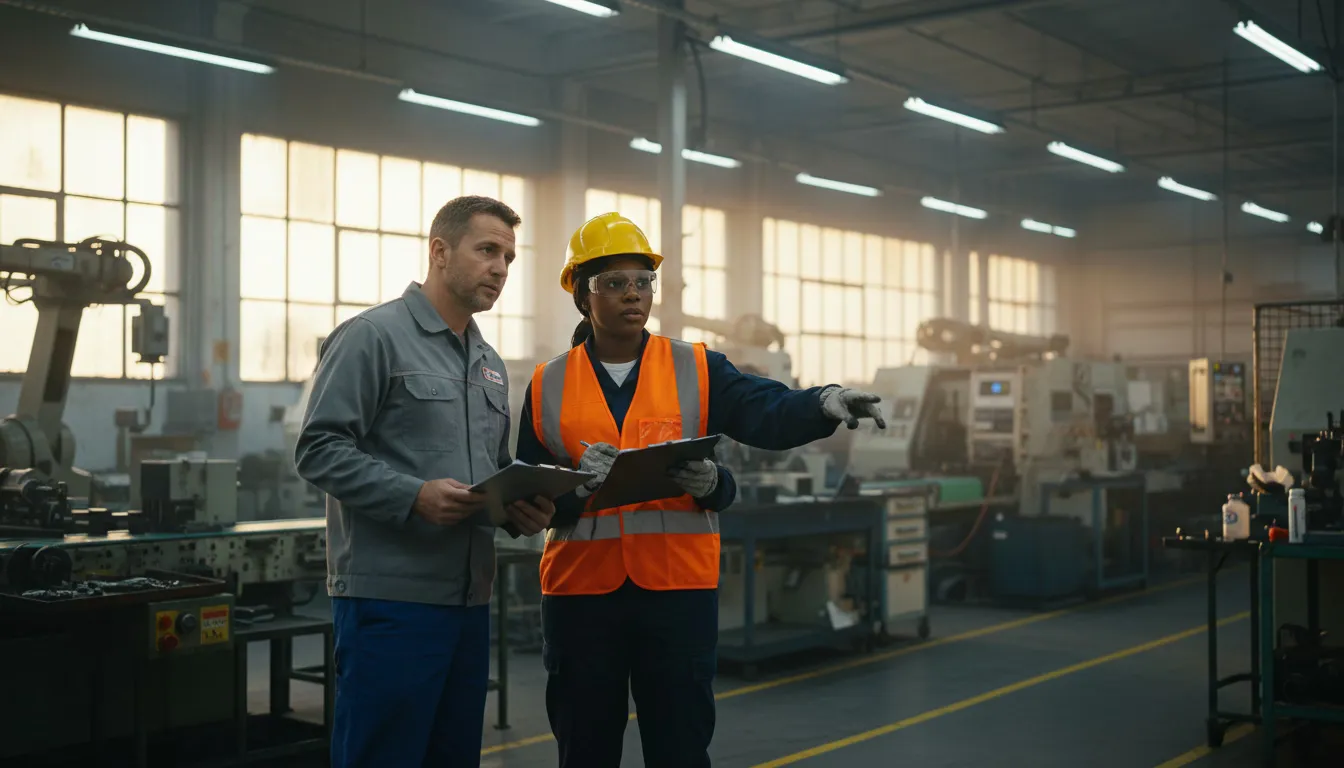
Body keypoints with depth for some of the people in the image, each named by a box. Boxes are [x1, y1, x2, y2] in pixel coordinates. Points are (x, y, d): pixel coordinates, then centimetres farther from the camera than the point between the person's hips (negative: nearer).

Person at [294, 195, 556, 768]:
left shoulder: (490, 364, 18)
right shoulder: (373, 336, -6)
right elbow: (319, 450, -13)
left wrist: (522, 509, 2)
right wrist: (414, 496, -23)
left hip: (469, 597, 8)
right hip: (390, 595, -8)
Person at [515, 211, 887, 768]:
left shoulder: (696, 369, 4)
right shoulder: (548, 387, 6)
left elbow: (767, 413, -13)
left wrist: (824, 403, -33)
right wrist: (575, 482, -16)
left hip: (679, 589, -1)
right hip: (579, 592, 1)